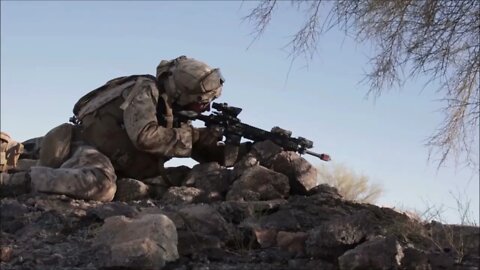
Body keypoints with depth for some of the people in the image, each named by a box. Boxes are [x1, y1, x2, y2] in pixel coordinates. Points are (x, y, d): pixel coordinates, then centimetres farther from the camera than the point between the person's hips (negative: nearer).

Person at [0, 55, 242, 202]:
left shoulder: (172, 107, 10)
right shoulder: (146, 90, -14)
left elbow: (200, 150, 13)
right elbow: (144, 136, -27)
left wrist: (235, 152, 0)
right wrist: (192, 135, -20)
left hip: (113, 162, 10)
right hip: (87, 149, -10)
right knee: (101, 186, -38)